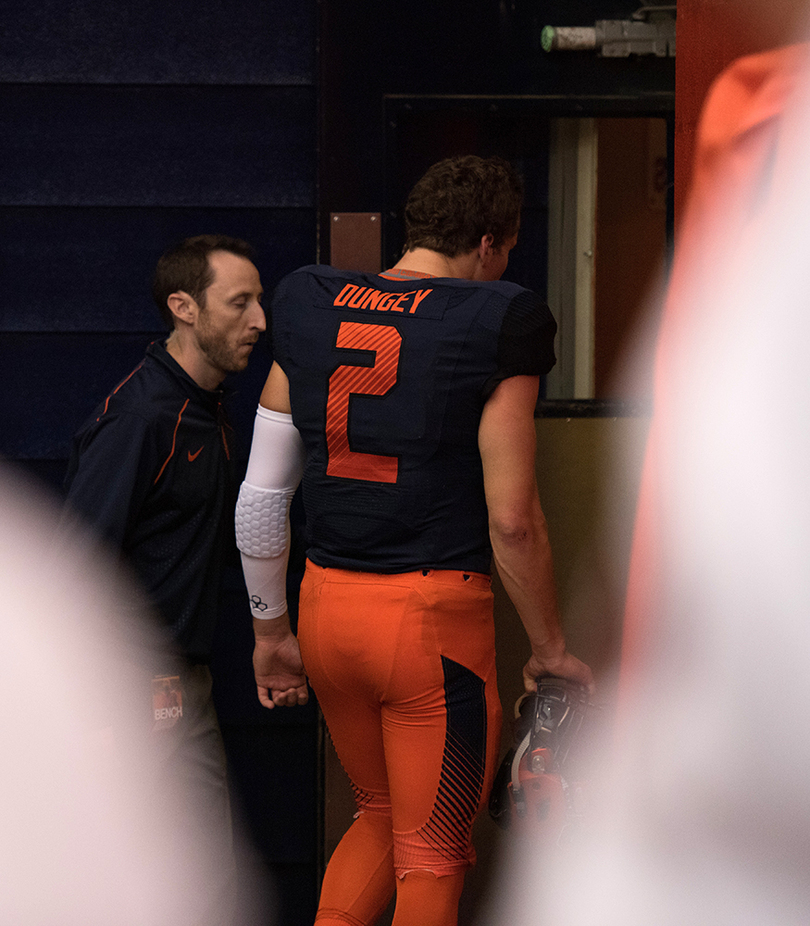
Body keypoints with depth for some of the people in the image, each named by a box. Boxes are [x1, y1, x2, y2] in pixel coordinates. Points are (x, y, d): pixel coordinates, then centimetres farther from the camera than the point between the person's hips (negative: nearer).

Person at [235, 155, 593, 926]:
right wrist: (549, 649, 0)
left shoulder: (308, 307, 7)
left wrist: (269, 630, 20)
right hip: (435, 614, -5)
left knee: (380, 817, 25)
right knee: (432, 855, 7)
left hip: (326, 603, 5)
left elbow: (260, 496, 10)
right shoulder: (497, 326, -9)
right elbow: (512, 520, -12)